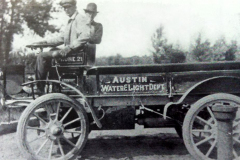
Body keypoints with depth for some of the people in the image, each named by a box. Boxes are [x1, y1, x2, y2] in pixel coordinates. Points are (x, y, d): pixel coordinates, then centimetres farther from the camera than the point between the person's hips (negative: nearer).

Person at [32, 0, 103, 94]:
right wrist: (44, 42, 16)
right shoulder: (71, 21, 22)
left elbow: (86, 36, -24)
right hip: (69, 52, 10)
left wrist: (67, 49, -29)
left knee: (42, 56, -16)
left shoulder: (80, 19, -7)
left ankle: (39, 89, -8)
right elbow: (62, 38, 26)